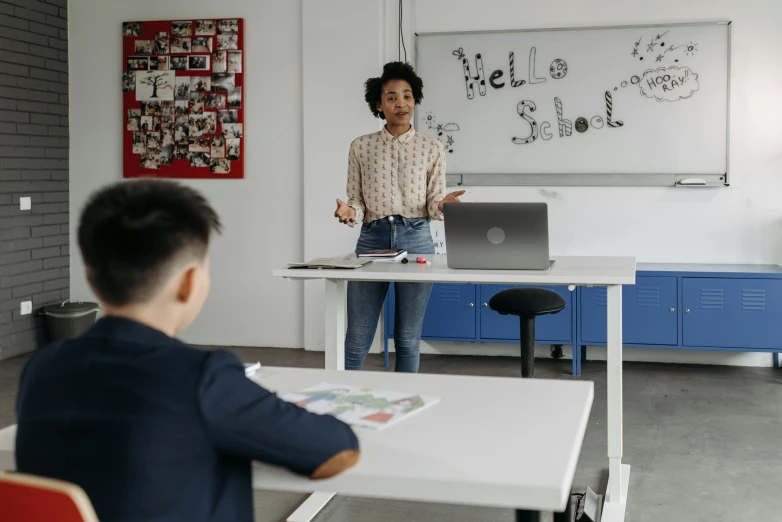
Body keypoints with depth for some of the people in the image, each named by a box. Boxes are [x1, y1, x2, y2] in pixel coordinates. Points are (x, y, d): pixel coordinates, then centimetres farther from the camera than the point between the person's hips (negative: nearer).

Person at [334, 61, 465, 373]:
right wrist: (349, 212, -16)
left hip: (416, 240, 0)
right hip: (372, 239, 0)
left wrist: (443, 205, -18)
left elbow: (433, 206, 5)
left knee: (408, 339, 6)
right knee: (357, 339, 1)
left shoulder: (432, 148, 5)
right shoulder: (361, 147, 6)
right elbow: (357, 201, 7)